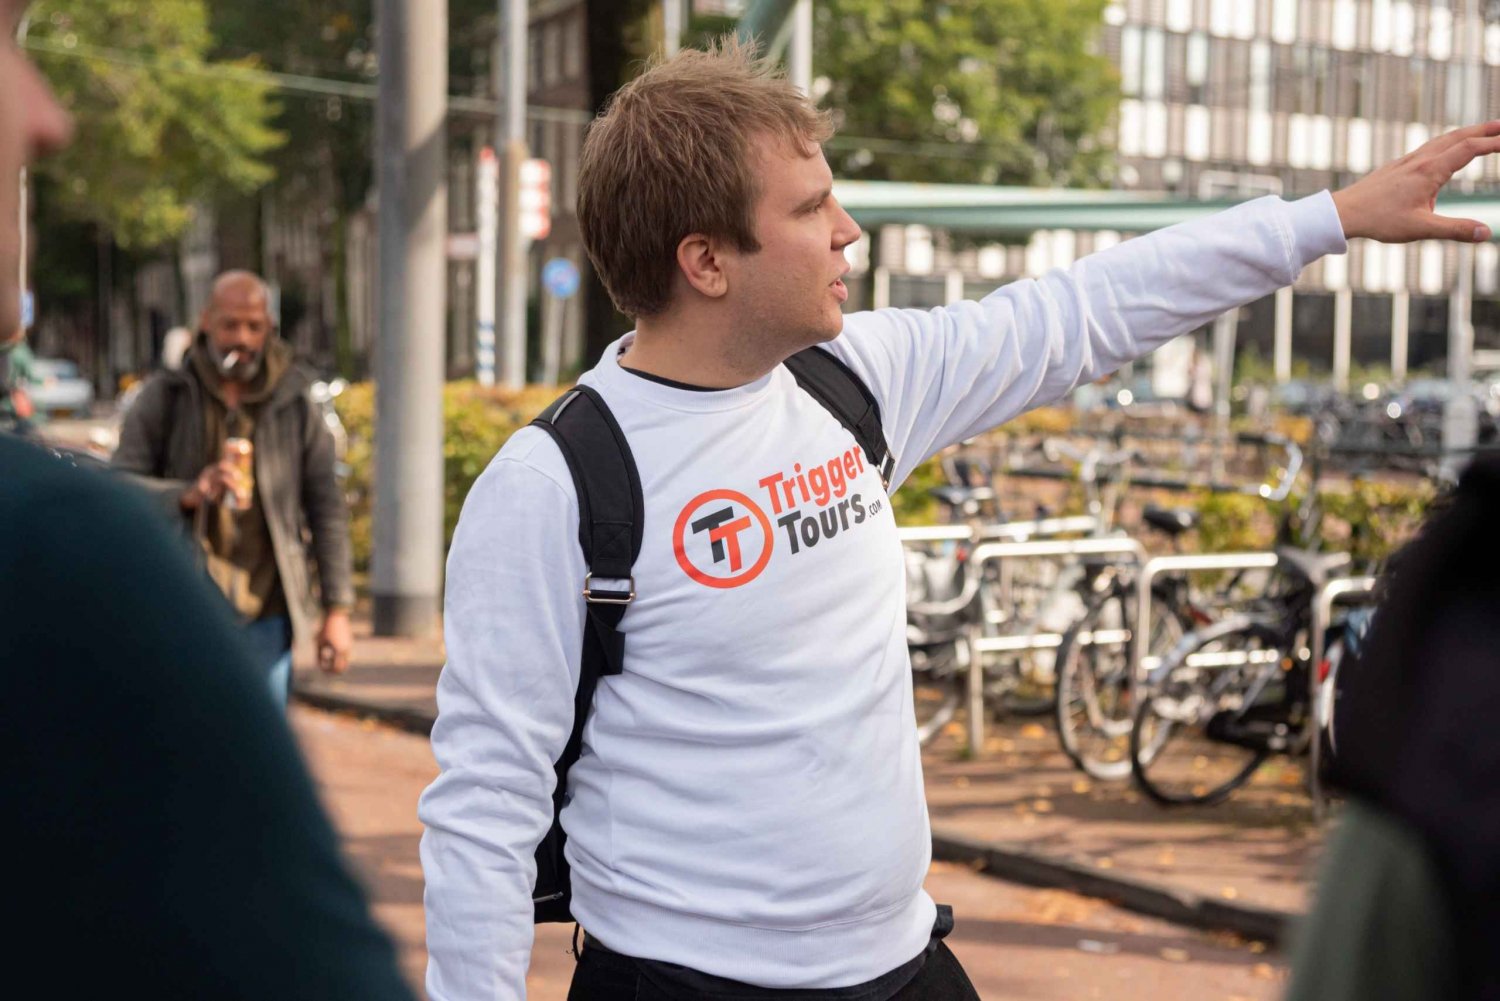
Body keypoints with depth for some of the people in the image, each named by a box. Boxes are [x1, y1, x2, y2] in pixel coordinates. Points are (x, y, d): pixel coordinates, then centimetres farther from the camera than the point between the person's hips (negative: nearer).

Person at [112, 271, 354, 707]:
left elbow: (326, 508, 6)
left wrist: (337, 610, 1)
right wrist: (188, 494, -25)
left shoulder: (294, 404, 6)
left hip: (266, 614, 1)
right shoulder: (164, 397, 3)